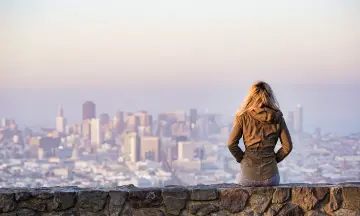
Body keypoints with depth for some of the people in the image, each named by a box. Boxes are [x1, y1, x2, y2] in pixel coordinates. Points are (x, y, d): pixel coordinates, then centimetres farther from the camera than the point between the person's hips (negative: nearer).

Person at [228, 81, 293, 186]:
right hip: (270, 176, 1)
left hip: (248, 176, -1)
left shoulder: (243, 117, -3)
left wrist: (241, 159, 7)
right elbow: (287, 146, 1)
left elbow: (231, 144, -7)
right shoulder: (277, 118, 1)